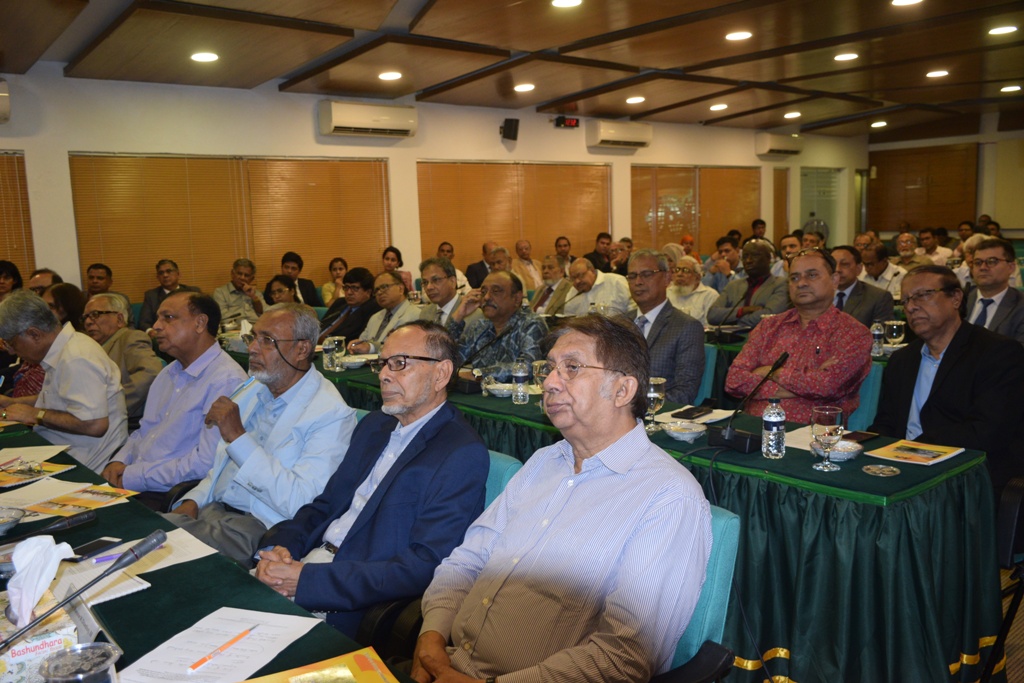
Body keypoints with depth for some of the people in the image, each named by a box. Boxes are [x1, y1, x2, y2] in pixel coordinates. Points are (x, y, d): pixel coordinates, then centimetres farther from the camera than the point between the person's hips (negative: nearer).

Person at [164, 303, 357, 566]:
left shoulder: (332, 415, -14)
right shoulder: (253, 392, 13)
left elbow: (300, 502, -24)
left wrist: (238, 437, -22)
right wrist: (193, 501, 2)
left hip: (261, 527, -7)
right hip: (210, 510, 8)